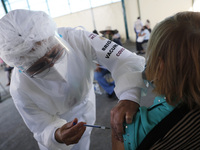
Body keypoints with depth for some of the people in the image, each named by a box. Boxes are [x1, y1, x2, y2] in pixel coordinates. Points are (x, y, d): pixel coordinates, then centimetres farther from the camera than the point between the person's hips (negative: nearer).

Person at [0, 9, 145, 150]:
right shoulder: (20, 90, -35)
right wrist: (56, 136, -47)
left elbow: (125, 58, -36)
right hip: (54, 122, -2)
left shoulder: (76, 38, -35)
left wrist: (129, 96, -54)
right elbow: (45, 129, -24)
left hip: (85, 106, 3)